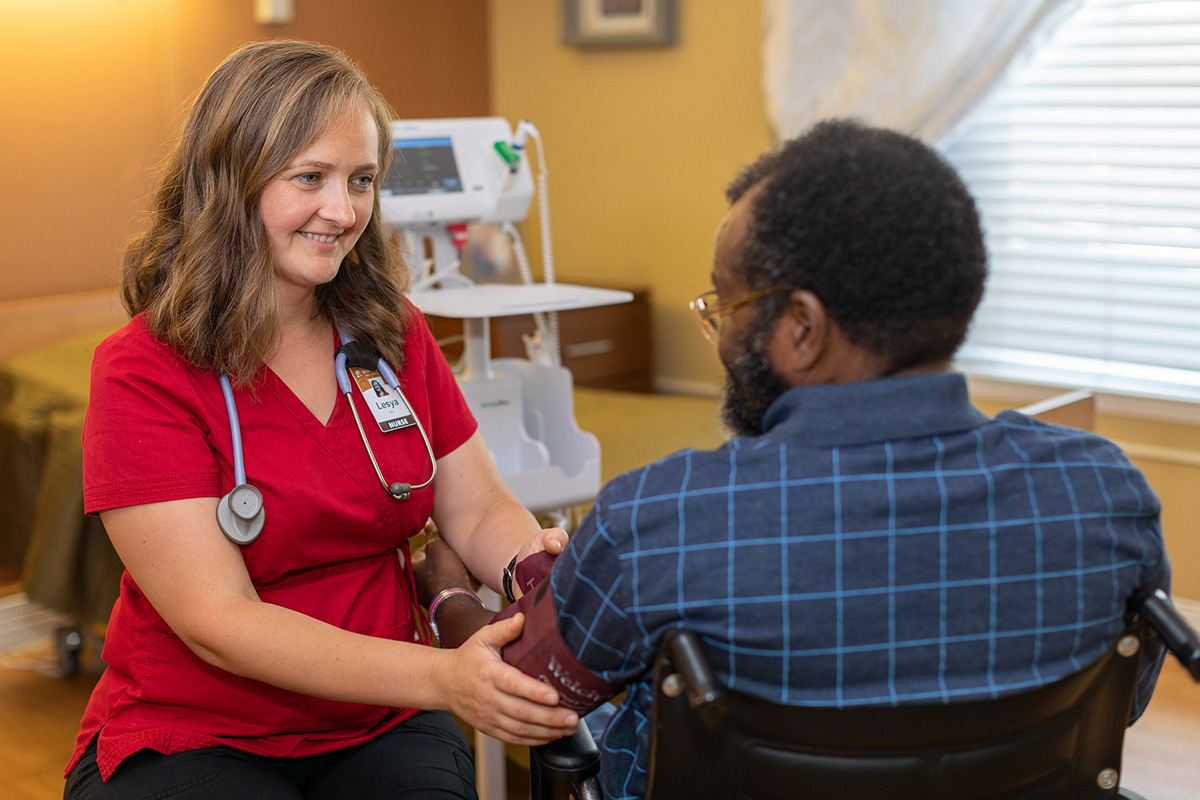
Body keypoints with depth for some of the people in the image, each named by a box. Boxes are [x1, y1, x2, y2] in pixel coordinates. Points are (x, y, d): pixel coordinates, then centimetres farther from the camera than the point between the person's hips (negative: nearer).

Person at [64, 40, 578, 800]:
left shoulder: (394, 333, 5)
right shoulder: (144, 374, -13)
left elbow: (480, 509, 7)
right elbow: (219, 622, -19)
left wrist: (540, 567, -19)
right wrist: (443, 676, -32)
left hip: (380, 725, 4)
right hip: (194, 737, -3)